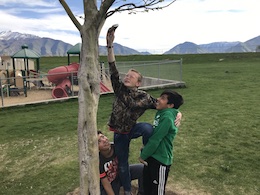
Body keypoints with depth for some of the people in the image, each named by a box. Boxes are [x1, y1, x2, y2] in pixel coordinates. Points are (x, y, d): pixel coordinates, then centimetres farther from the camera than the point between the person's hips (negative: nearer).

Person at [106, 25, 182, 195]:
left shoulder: (144, 98, -14)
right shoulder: (119, 88, -12)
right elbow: (113, 69, -21)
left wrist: (178, 113, -26)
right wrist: (110, 45, -31)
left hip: (132, 129, -2)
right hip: (119, 133, 2)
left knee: (148, 127, -36)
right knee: (122, 164, 11)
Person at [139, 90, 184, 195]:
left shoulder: (167, 117, -23)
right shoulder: (161, 113, 4)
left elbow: (155, 139, -22)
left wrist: (143, 155, -11)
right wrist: (144, 152, 9)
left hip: (161, 159, -8)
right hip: (152, 156, 8)